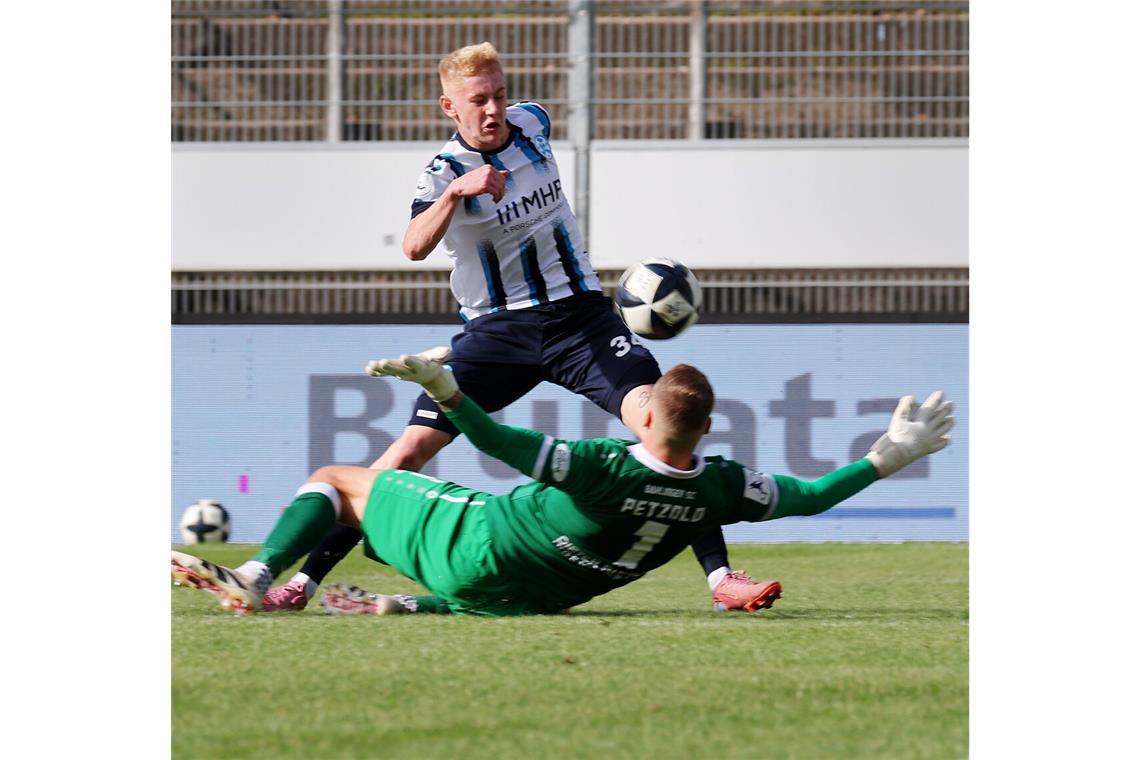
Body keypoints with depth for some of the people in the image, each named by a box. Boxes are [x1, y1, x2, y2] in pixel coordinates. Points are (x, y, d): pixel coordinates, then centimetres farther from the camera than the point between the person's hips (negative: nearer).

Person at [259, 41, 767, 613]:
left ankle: (719, 576, -20)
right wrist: (456, 191, -45)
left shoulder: (532, 123, 2)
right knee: (412, 447, -11)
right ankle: (305, 580, -2)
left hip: (578, 313, 2)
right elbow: (415, 247, -31)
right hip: (497, 329, -2)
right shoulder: (443, 171, -11)